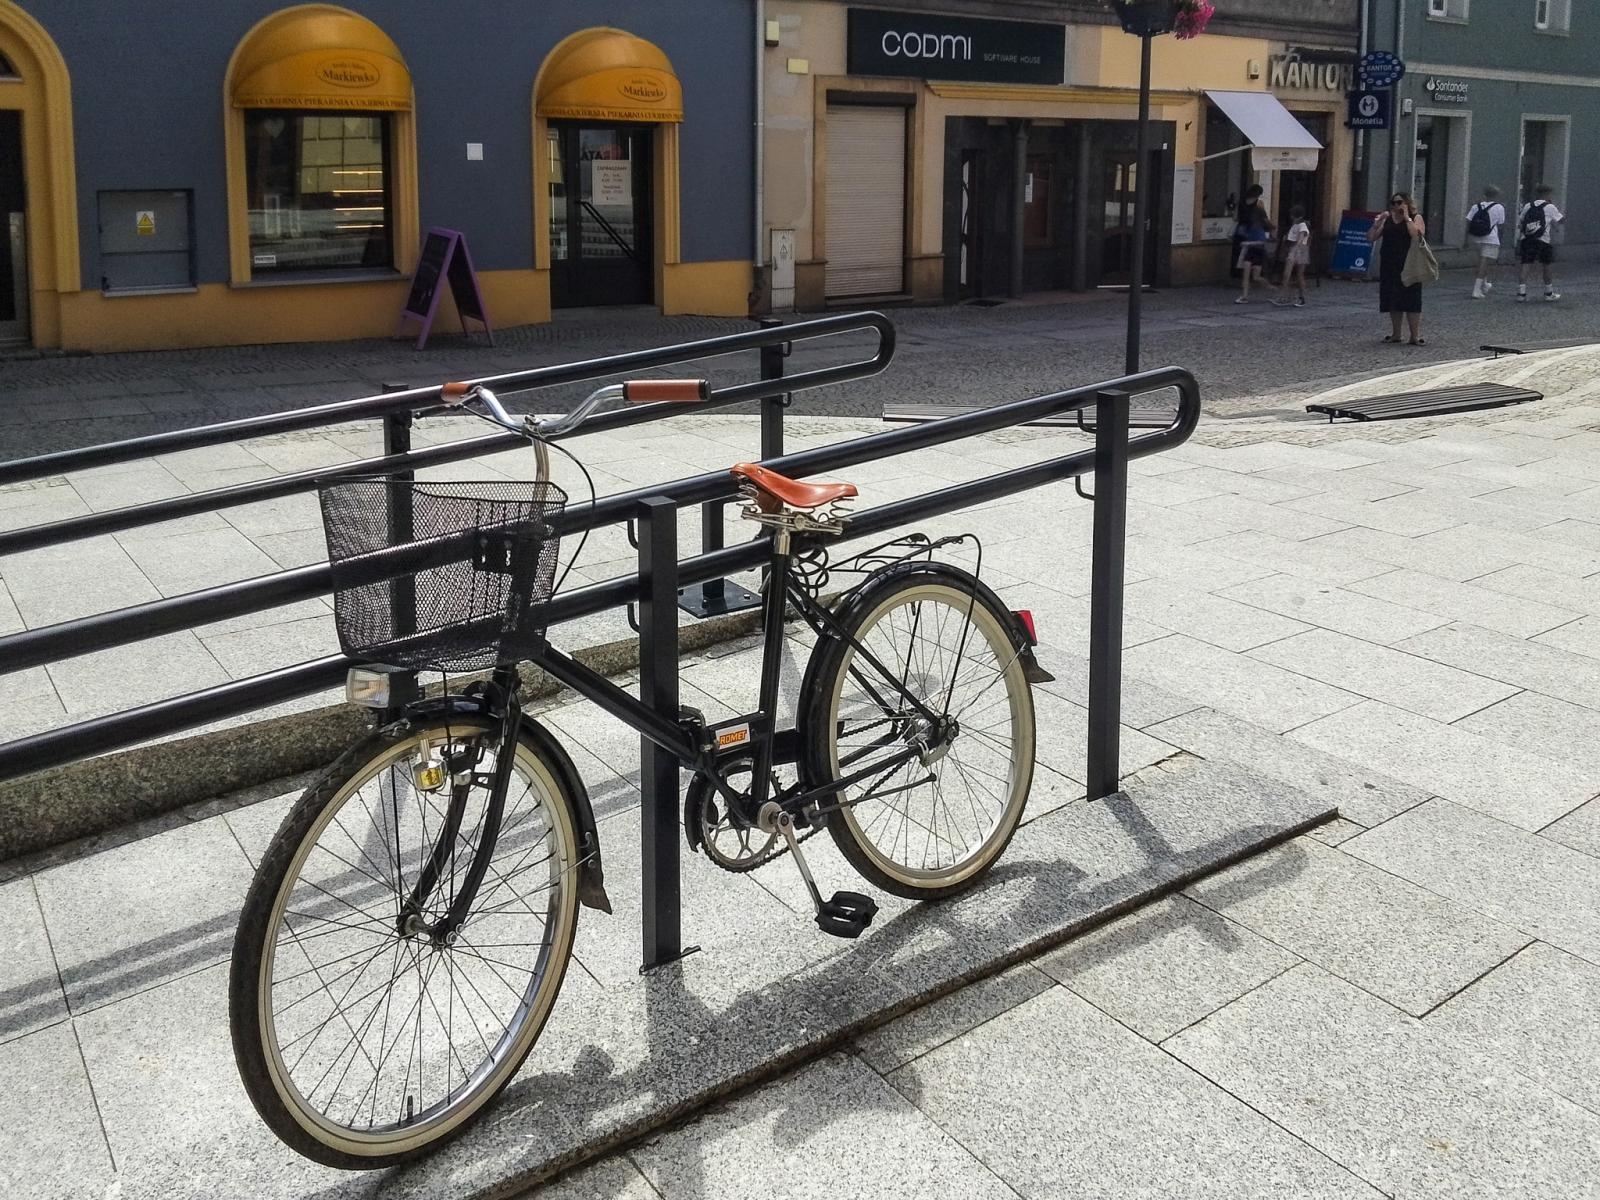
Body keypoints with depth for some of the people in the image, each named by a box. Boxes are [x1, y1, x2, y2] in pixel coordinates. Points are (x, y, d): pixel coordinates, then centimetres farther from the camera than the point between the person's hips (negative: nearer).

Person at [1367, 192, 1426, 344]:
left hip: (1408, 267, -5)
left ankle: (1415, 336, -3)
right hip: (1389, 266, 5)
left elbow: (1418, 235, -18)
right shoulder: (1387, 219, 12)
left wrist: (1407, 218, -13)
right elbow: (1370, 237, 6)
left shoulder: (1416, 218, 0)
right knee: (1392, 299, 9)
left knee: (1411, 300, -7)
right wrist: (1378, 222, -6)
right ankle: (1395, 333, 21)